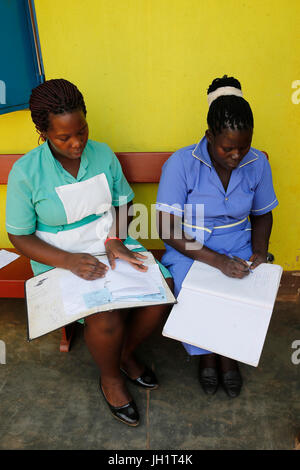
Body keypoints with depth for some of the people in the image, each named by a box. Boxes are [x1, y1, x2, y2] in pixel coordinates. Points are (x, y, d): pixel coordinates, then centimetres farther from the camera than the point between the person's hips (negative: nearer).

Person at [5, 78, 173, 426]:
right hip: (62, 260, -3)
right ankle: (110, 377, 12)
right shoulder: (25, 172, -11)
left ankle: (126, 354, 15)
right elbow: (19, 236, -7)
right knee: (106, 319, -27)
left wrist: (116, 240, -11)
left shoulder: (102, 154, 1)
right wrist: (69, 261, -22)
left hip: (111, 246, 4)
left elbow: (121, 203, 9)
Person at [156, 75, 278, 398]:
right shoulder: (181, 163, -16)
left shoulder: (257, 163, -2)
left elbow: (262, 214, 13)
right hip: (190, 250, -3)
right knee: (198, 301, -26)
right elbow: (167, 228, -19)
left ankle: (229, 353, 13)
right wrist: (217, 260, -26)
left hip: (238, 248, 3)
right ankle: (206, 354, 12)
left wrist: (259, 249, -7)